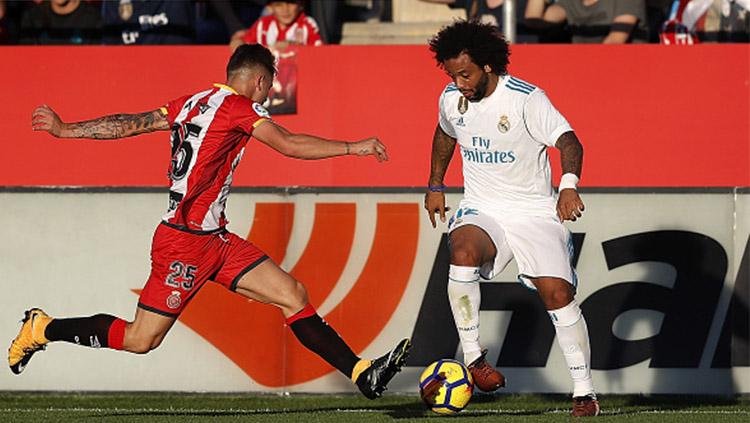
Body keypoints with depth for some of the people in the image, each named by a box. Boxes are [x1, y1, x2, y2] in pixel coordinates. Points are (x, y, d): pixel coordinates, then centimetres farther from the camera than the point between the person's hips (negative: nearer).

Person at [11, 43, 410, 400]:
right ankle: (41, 329, 14)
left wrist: (64, 129, 17)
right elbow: (289, 145, -21)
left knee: (294, 295, 0)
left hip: (214, 238, 10)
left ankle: (363, 374, -4)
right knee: (140, 340, -2)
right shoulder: (237, 107, -12)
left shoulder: (192, 103, 12)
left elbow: (128, 123, 11)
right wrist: (352, 147, -17)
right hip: (186, 240, -10)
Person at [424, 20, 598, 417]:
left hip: (534, 210, -3)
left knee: (557, 292, -16)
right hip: (481, 211, 3)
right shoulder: (451, 99, 1)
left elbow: (568, 141, -25)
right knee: (463, 253, -32)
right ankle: (472, 355, -21)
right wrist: (435, 185, 26)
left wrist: (569, 184, -43)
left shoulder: (526, 98, -16)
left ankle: (584, 392, -5)